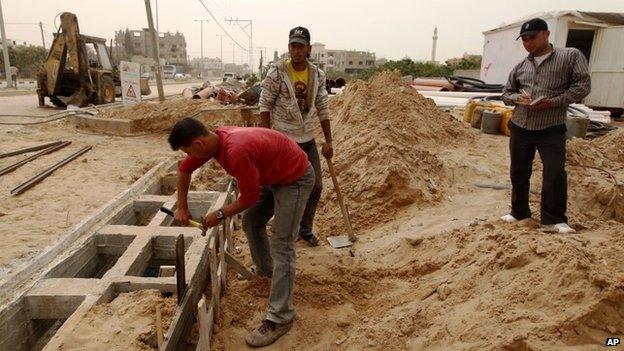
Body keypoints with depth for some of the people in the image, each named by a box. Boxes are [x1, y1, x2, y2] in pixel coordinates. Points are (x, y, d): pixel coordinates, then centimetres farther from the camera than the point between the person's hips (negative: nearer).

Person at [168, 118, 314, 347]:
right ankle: (265, 270, 42)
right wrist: (182, 207, 11)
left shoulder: (237, 151, -35)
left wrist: (220, 215, -10)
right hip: (273, 175, 9)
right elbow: (185, 169, 9)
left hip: (295, 179, -9)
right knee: (251, 222, 19)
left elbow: (250, 196, -23)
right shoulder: (213, 139, -7)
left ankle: (280, 318, -3)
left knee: (281, 246, -10)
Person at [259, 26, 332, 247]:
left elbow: (323, 109, 7)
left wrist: (328, 141, 7)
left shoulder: (317, 75, 1)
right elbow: (265, 104, -8)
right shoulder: (277, 72, -11)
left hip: (308, 139, 5)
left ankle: (305, 229, 29)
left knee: (315, 186, 10)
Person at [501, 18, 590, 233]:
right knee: (519, 173, 11)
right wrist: (518, 98, -6)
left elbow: (582, 86, -5)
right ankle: (519, 212, 28)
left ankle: (554, 219, 2)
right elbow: (506, 93, 18)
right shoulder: (520, 67, 11)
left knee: (555, 173, -11)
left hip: (551, 129, -4)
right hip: (520, 128, 4)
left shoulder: (571, 56, -1)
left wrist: (553, 102, -18)